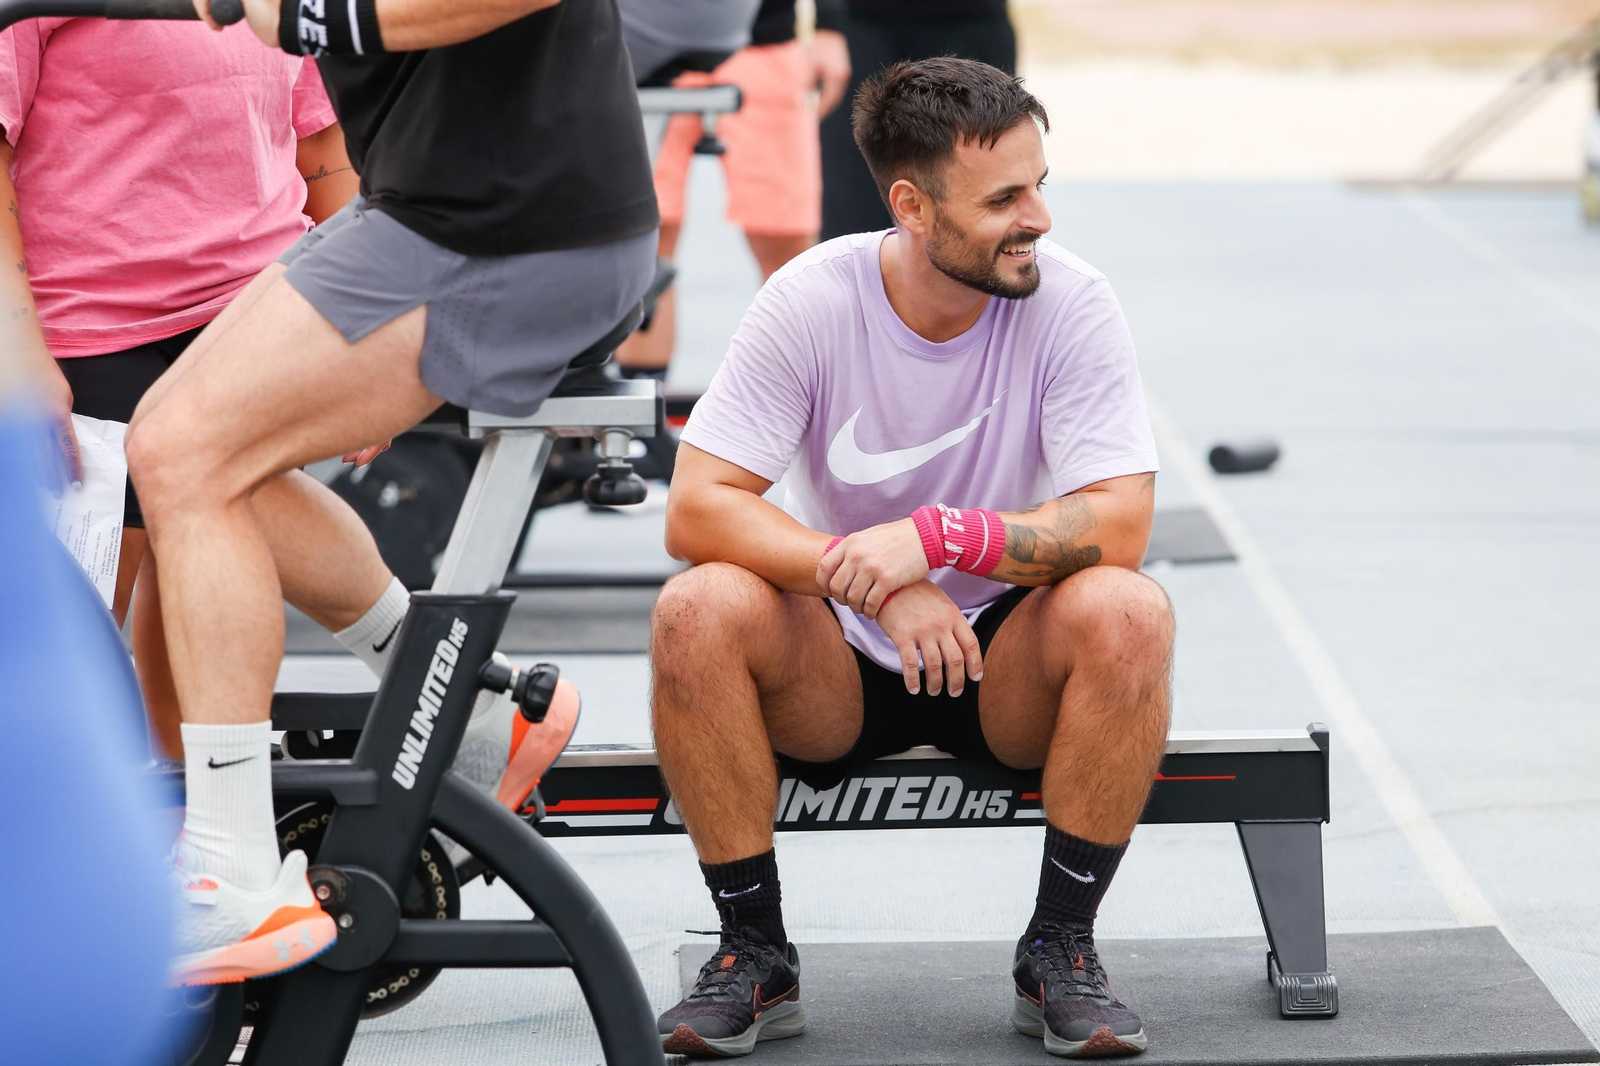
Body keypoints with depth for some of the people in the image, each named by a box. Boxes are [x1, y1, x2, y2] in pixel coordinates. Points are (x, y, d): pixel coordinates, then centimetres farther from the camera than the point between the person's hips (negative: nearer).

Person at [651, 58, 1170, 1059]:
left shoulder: (1071, 301, -14)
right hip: (836, 671, 0)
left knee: (1127, 613, -31)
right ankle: (757, 955, -12)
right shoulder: (811, 300, -15)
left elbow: (1119, 526, -21)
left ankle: (1060, 948, -13)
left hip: (1009, 671, 0)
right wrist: (871, 580, -33)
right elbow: (697, 511, -20)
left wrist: (938, 537, -34)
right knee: (698, 612, -29)